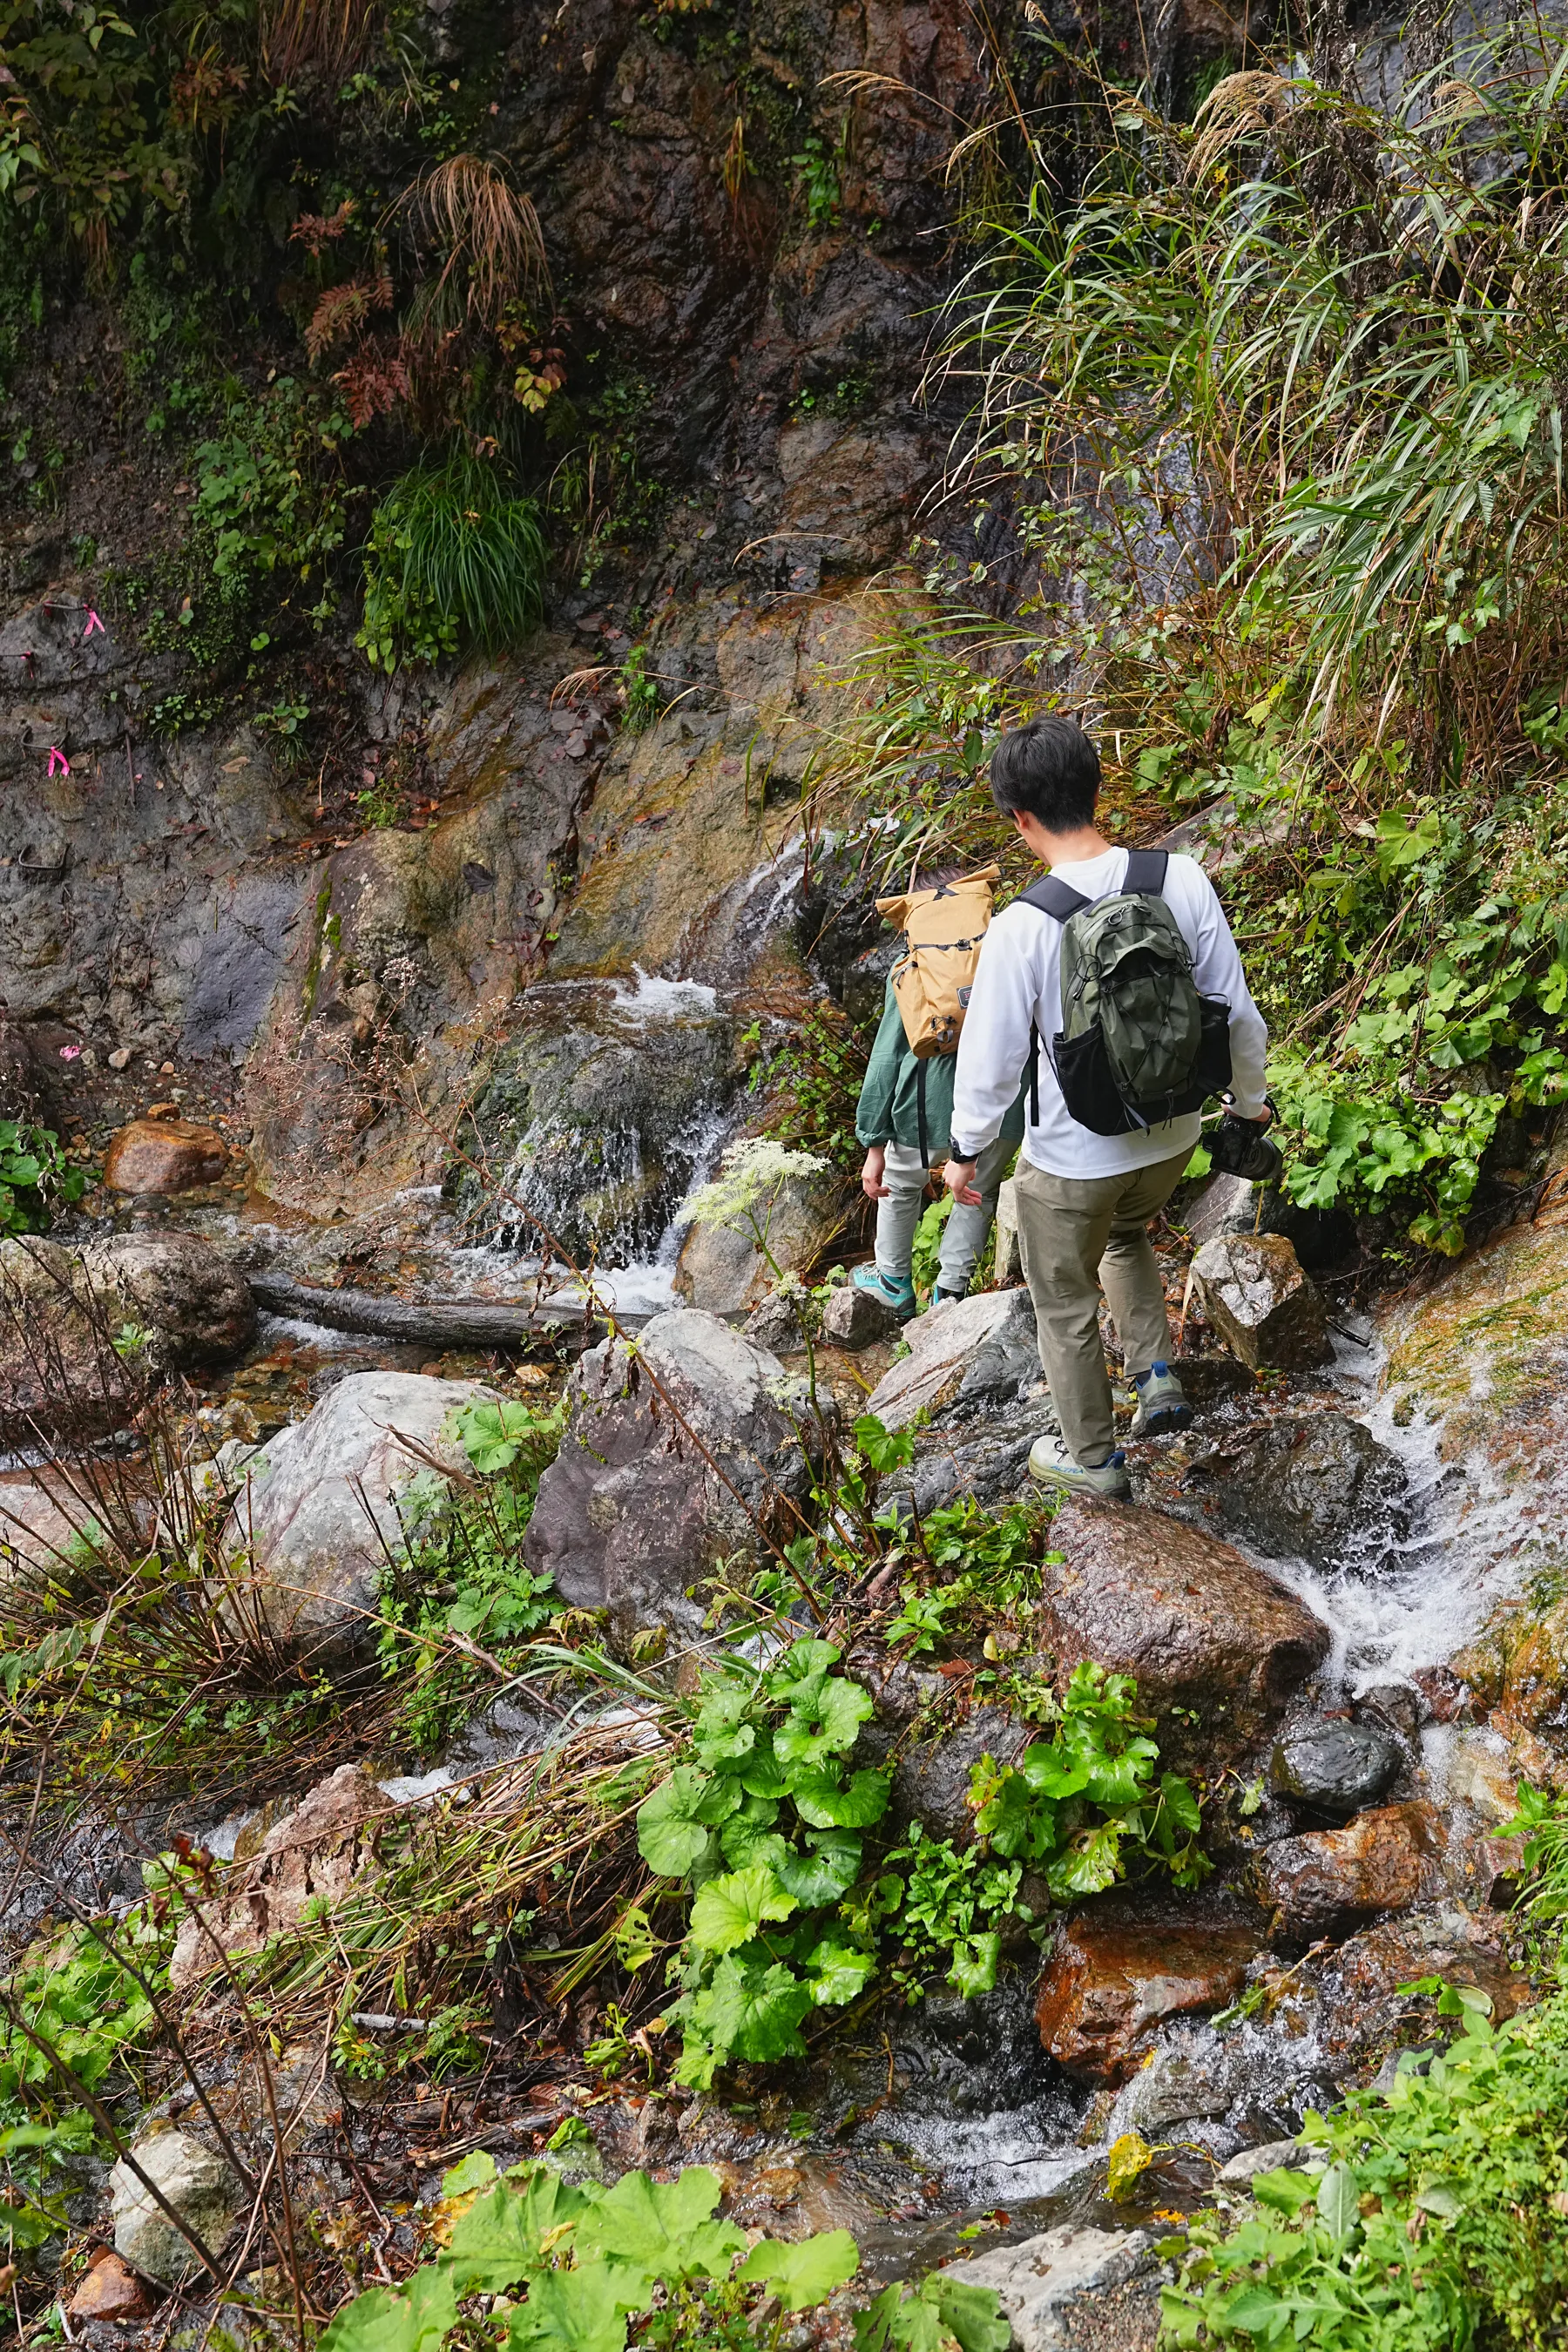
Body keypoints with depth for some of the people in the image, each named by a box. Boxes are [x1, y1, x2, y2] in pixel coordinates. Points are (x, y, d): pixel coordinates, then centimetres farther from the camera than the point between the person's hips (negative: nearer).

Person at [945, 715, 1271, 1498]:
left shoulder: (1020, 929, -27)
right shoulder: (1183, 880, -17)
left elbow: (990, 1062, -17)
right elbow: (1235, 1010, -6)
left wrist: (965, 1150, 2)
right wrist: (1249, 1100, 12)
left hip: (1070, 1160, -4)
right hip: (1171, 1134, 4)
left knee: (1065, 1305, 21)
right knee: (1124, 1235, 37)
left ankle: (1092, 1457, 39)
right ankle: (1156, 1376, 26)